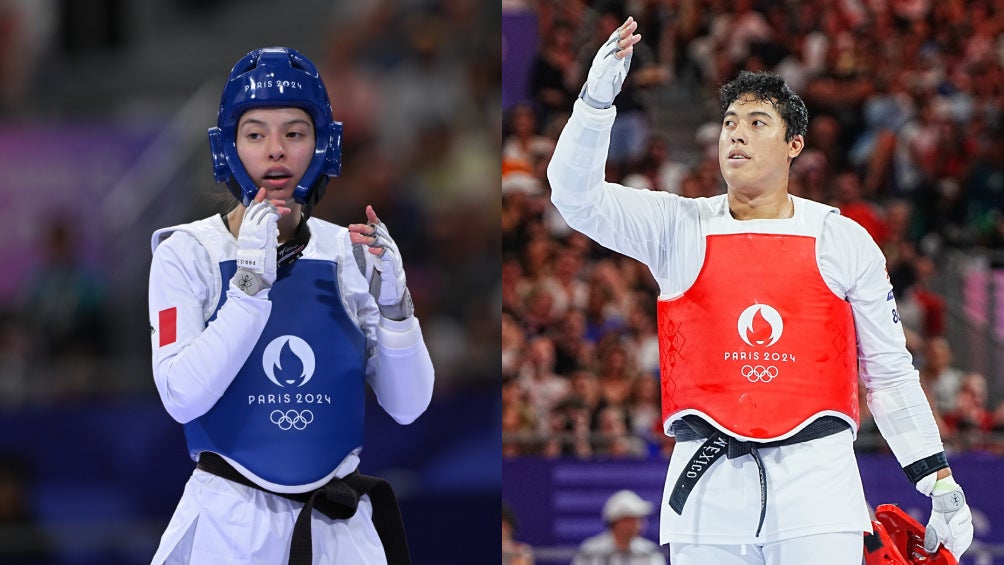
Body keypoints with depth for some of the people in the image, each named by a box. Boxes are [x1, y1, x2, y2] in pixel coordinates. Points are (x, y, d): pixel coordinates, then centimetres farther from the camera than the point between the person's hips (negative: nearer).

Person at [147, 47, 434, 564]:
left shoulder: (350, 253, 3)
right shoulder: (188, 251, -5)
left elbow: (408, 406, -1)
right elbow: (182, 398, -18)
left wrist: (393, 303, -17)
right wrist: (250, 283, -25)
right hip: (229, 523, -2)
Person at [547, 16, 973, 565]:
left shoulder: (844, 241, 9)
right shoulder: (679, 228, 10)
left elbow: (890, 371, 13)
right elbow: (576, 195, -3)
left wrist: (941, 483, 9)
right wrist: (597, 96, -17)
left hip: (814, 476, -1)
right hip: (709, 480, 1)